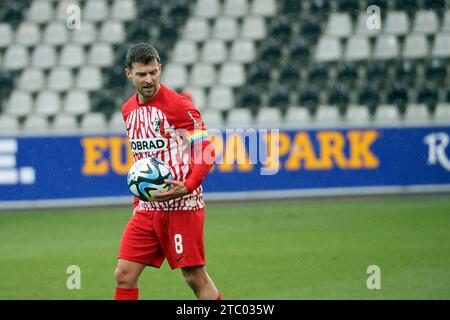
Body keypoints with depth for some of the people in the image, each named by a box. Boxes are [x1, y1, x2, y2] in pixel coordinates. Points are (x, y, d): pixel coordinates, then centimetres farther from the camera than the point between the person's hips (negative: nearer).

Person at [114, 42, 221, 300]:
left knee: (196, 278, -4)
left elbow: (207, 151, -12)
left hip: (182, 206, -6)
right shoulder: (129, 109, 12)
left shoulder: (178, 105, -10)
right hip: (148, 208, 6)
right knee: (124, 276, 0)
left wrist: (187, 186, -27)